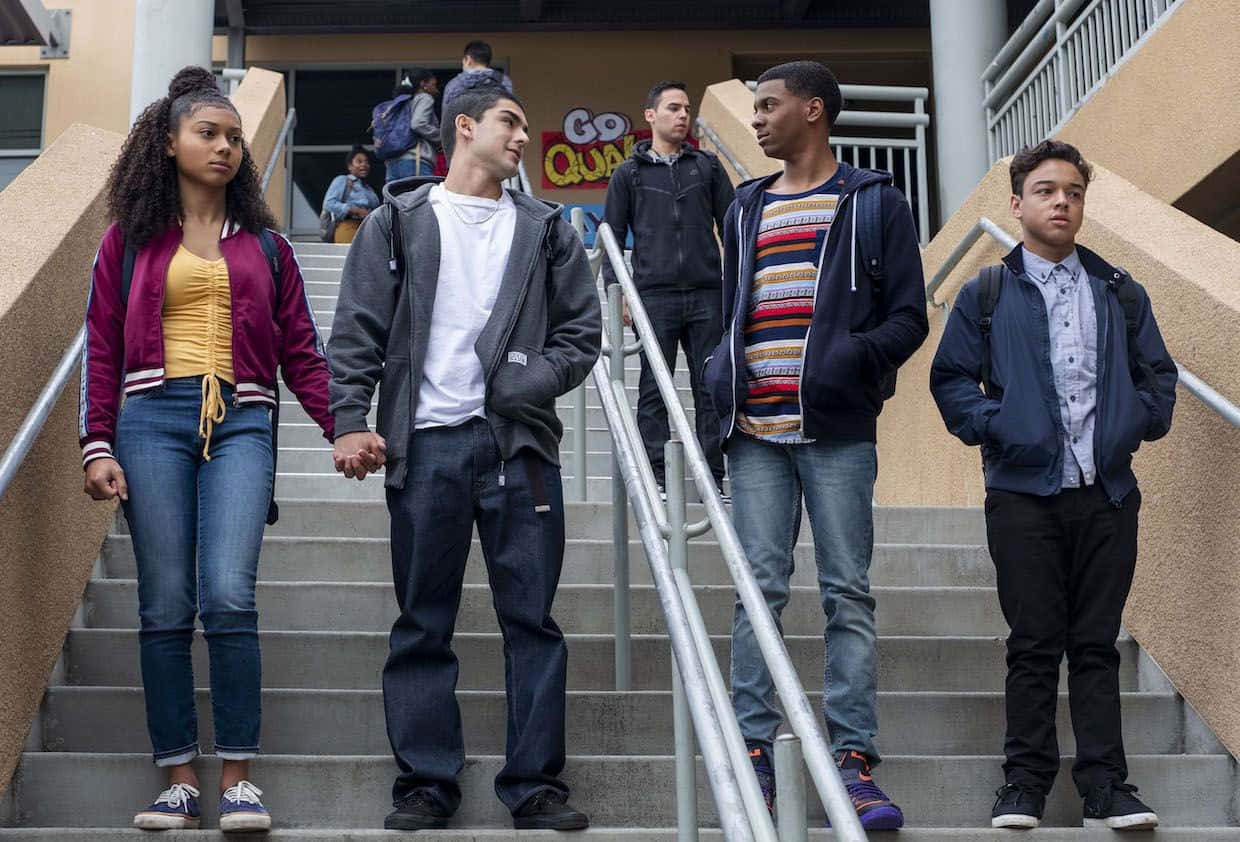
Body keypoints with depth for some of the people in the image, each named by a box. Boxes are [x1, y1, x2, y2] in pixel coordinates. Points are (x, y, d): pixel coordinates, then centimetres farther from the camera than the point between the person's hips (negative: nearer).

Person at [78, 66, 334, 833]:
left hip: (240, 422, 0)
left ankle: (238, 778, -4)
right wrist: (97, 446, 0)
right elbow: (102, 347, 10)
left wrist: (343, 425, -1)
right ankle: (180, 779, 7)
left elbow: (300, 348, 12)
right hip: (153, 417, 0)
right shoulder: (130, 241, 12)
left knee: (230, 597, -13)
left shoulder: (264, 244, 15)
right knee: (166, 606, 0)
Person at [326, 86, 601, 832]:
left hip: (519, 442, 1)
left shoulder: (546, 229, 15)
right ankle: (426, 784, 13)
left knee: (532, 619, 2)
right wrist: (349, 420, -8)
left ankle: (537, 784, 9)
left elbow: (582, 331, 10)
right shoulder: (398, 221, 10)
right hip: (427, 443, -1)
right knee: (423, 624, 4)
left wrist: (524, 388, -7)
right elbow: (357, 331, 4)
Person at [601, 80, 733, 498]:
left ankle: (713, 476, 8)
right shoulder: (628, 173, 9)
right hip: (654, 295, -1)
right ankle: (655, 476, 5)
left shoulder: (707, 166, 12)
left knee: (710, 389, 2)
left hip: (706, 295, 2)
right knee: (654, 391, 0)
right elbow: (612, 236, 9)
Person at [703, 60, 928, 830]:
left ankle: (854, 759, 1)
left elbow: (908, 317, 2)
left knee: (849, 594, -2)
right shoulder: (746, 210, 19)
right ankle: (755, 750, 5)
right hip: (756, 434, 4)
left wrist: (854, 358, -16)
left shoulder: (874, 203, 5)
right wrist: (720, 386, 8)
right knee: (759, 588, 1)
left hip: (837, 434, -4)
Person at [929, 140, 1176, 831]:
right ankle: (1027, 781, 10)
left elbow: (1159, 372, 16)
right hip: (1025, 494, -2)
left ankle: (1107, 785, 9)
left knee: (1097, 644, 5)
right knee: (1035, 644, 1)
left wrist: (1144, 420, 0)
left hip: (1108, 494, 2)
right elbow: (951, 378, 5)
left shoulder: (1120, 293, 15)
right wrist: (992, 427, -9)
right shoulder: (987, 295, 8)